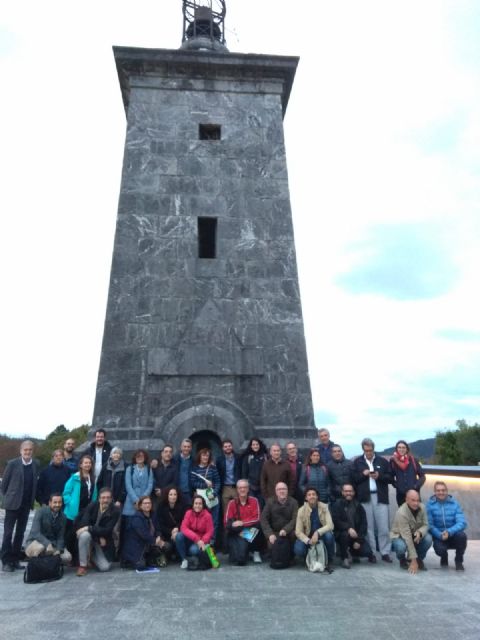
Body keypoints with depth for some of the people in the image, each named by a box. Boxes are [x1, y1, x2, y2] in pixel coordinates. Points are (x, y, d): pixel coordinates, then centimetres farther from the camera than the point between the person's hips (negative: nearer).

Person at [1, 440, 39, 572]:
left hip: (26, 505, 4)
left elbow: (35, 484, 8)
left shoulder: (35, 465, 1)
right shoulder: (13, 463, -9)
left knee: (20, 533, 10)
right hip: (13, 503, -3)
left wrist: (32, 499, 3)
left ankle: (15, 559, 20)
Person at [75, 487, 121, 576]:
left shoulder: (115, 511, -17)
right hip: (89, 536, 0)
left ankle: (93, 555, 24)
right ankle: (82, 565, -13)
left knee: (105, 567, -10)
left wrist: (89, 528, -29)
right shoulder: (92, 506, -12)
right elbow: (84, 523, -19)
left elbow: (107, 530, -22)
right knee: (85, 534, -34)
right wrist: (99, 536, -24)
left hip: (103, 542, 0)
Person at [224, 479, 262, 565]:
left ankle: (256, 552, -6)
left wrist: (242, 523, -19)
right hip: (236, 533, -1)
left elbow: (257, 519, -9)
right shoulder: (232, 503, -2)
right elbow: (227, 523, -6)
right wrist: (239, 531, -20)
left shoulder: (254, 501, -2)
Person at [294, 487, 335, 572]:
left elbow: (330, 525, -20)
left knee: (329, 536, -34)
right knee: (298, 550, -27)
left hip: (321, 535, 0)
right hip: (308, 537, 0)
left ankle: (330, 561, -8)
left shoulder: (324, 507, -12)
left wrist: (317, 533, -34)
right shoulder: (301, 510, -13)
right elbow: (298, 532, -12)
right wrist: (308, 541, -29)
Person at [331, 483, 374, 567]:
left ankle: (352, 552, 17)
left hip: (356, 535, 3)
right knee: (345, 534, -34)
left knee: (367, 552, -17)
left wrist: (359, 540, -10)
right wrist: (348, 528, -29)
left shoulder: (358, 506, 5)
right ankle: (345, 558, -8)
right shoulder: (337, 504, -3)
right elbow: (336, 521, -14)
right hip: (341, 533, -3)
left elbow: (363, 524, 1)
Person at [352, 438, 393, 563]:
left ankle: (385, 552, 14)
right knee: (368, 527, 5)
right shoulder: (357, 462, 7)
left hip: (380, 497, 0)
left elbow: (390, 477, 5)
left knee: (384, 527, 1)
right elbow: (353, 478, 3)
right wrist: (363, 474, -12)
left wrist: (379, 476, -12)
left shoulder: (383, 461, 7)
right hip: (365, 497, 0)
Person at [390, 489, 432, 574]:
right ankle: (402, 560, 2)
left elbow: (425, 525, -10)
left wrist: (420, 532, -36)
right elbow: (407, 537, -33)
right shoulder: (401, 513, -32)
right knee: (401, 546, -36)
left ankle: (419, 558, 4)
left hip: (415, 534, 4)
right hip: (400, 535, -4)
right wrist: (413, 560, -34)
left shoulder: (422, 507, -17)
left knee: (428, 538, -26)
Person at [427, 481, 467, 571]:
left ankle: (459, 561, -2)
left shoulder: (454, 504, -4)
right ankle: (444, 558, 11)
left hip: (453, 536, 1)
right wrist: (440, 535, -28)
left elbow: (462, 523, -15)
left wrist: (449, 532, -30)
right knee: (440, 549, -32)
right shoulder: (430, 504, -7)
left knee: (462, 535, -31)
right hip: (439, 537, -1)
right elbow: (429, 524, -11)